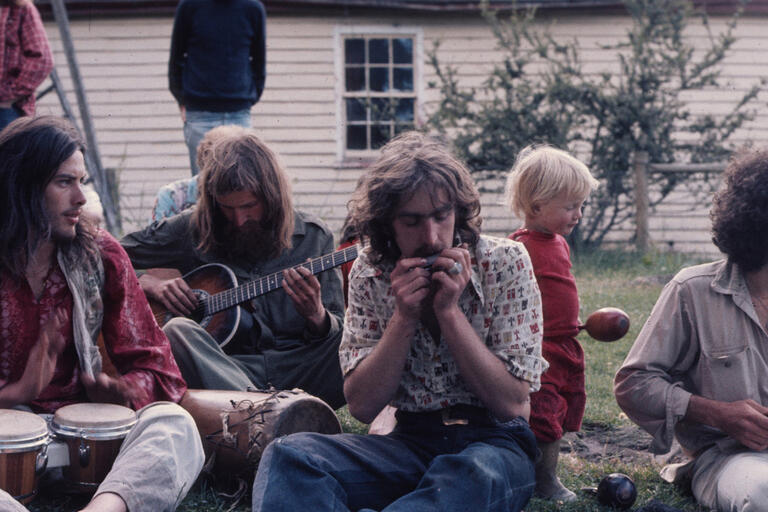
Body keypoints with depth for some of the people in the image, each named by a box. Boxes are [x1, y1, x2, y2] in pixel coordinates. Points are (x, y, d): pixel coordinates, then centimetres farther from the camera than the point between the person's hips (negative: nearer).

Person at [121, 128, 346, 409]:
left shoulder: (314, 237, 6)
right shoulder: (191, 229, 6)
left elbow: (339, 330, 6)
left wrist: (317, 316, -17)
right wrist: (149, 283, -7)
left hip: (298, 369, 1)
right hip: (224, 370, 0)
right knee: (177, 331, -33)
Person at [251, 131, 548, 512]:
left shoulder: (506, 263, -5)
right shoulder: (370, 274, 2)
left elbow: (512, 403, -9)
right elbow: (361, 405, -2)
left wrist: (449, 310, -16)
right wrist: (404, 317, -14)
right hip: (410, 442, 3)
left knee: (479, 475, -41)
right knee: (289, 455, -25)